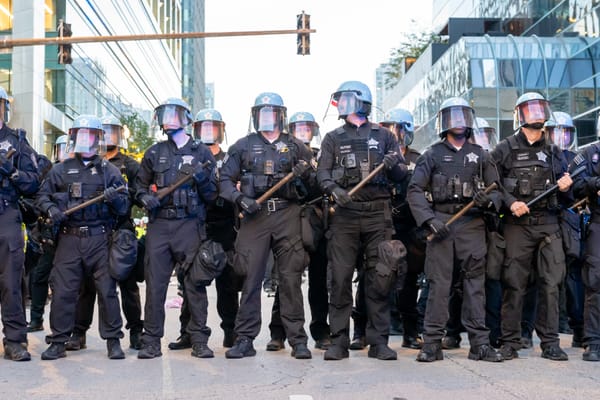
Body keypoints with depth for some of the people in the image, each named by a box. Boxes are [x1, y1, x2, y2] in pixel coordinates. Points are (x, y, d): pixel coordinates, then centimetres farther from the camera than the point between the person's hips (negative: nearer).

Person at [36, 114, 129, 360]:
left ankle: (113, 341, 7)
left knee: (107, 290, -3)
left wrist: (115, 199, -16)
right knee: (62, 291, -1)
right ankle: (58, 342, 10)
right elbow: (42, 195, 16)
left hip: (100, 239, -1)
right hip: (69, 239, 1)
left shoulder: (109, 171, 10)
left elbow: (124, 207, 6)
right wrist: (51, 209, -5)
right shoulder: (60, 170, 13)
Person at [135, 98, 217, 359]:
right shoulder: (154, 153, 16)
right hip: (159, 224, 2)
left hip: (190, 224, -2)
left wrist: (202, 178, -11)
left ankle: (199, 340, 5)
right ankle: (151, 342, 6)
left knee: (195, 283, -3)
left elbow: (212, 195, 9)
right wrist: (146, 198, 1)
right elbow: (140, 185, 23)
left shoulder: (201, 152, 10)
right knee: (155, 284, 0)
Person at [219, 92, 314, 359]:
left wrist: (305, 174, -6)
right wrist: (240, 199, -7)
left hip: (288, 216, 0)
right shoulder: (243, 146, 14)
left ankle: (298, 340, 3)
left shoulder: (295, 146, 16)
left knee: (291, 278, -2)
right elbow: (225, 180, 11)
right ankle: (245, 339, 3)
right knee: (250, 278, -3)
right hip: (254, 215, 0)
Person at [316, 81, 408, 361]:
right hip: (344, 214, 0)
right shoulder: (333, 139, 14)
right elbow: (322, 173, 2)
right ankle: (339, 341, 4)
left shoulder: (383, 136, 13)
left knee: (379, 279, 0)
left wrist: (393, 166, -12)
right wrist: (334, 189, -18)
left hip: (378, 214, 0)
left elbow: (401, 175, 11)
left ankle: (378, 342, 7)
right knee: (340, 278, -3)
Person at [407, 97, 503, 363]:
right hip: (441, 223, -1)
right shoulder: (432, 155, 10)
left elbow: (497, 189, 14)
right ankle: (432, 343, -1)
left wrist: (488, 201, -9)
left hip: (472, 224, 2)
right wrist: (429, 219, -11)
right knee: (438, 283, -4)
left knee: (475, 283, 0)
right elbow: (415, 191, 2)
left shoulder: (480, 155, 16)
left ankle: (480, 343, 3)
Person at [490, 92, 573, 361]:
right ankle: (510, 342, 7)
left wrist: (565, 188, -1)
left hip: (549, 225, 3)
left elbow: (565, 198, 21)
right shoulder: (505, 149, 4)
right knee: (514, 285, -2)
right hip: (518, 226, -3)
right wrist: (510, 203, -16)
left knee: (550, 284, 0)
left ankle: (550, 343, 8)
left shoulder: (553, 152, 15)